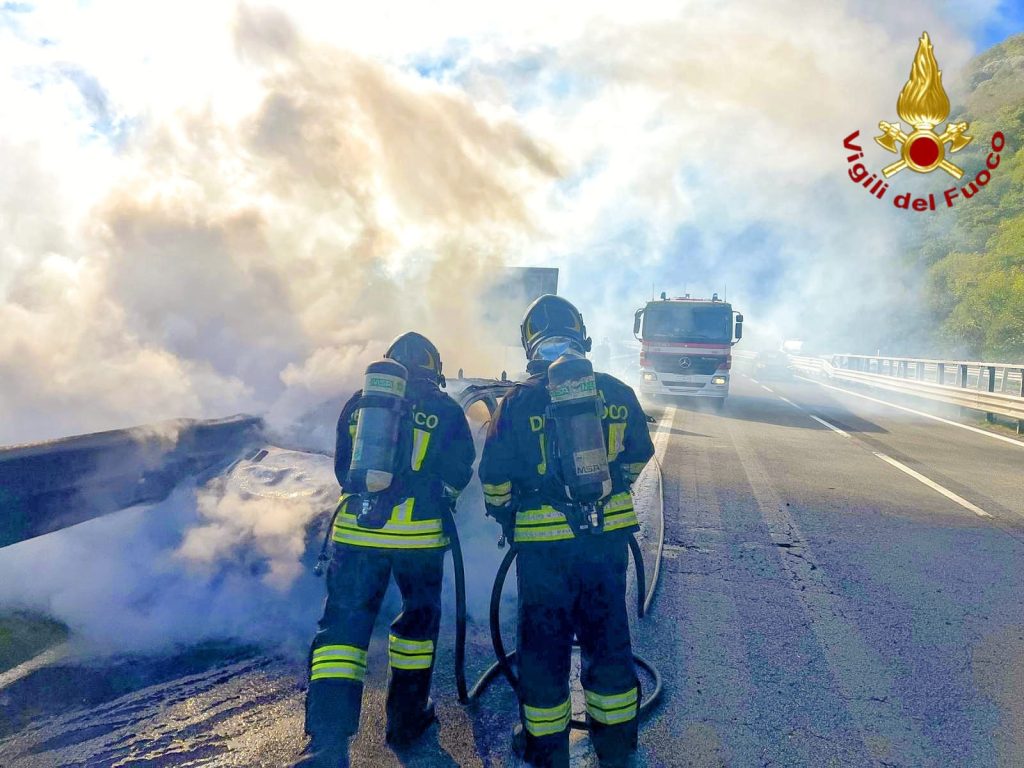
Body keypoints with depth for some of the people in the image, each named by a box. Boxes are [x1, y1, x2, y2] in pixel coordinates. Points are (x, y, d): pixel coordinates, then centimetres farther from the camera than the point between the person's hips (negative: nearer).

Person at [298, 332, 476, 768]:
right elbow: (459, 473, 7)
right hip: (419, 533, -1)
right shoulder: (445, 410, 1)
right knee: (420, 616, 18)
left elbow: (343, 469, 17)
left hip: (356, 530, 2)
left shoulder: (358, 404, 10)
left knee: (343, 624, 5)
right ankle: (406, 717, 28)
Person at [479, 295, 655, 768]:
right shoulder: (617, 393, -2)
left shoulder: (517, 403, -11)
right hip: (609, 534, 3)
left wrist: (504, 515, 14)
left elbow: (494, 479, -6)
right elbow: (637, 457, 13)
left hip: (543, 541, -3)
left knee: (543, 641, 13)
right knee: (608, 634, 17)